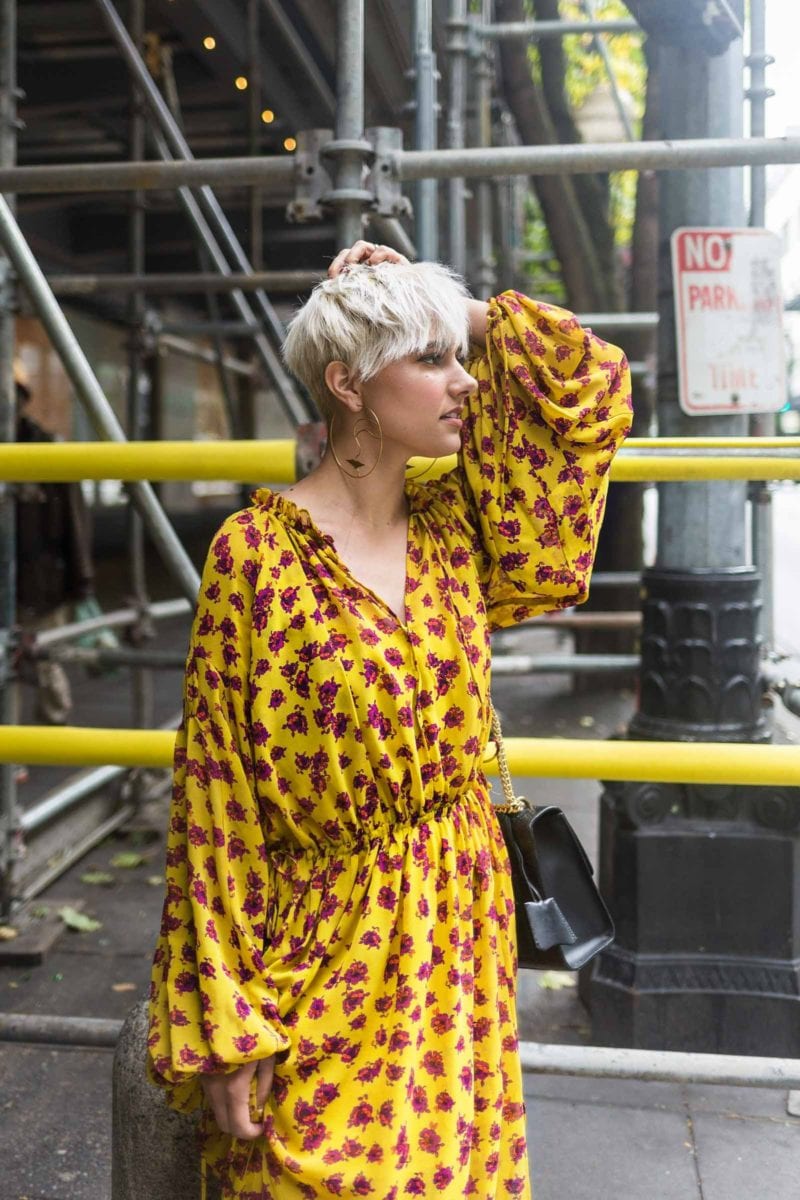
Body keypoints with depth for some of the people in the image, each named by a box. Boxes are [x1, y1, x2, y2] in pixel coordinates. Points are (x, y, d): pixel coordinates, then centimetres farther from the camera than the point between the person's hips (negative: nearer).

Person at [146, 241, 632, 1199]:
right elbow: (215, 802, -13)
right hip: (329, 953, -5)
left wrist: (452, 308, 0)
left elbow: (593, 384, 8)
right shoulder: (259, 554, -14)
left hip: (465, 937, 5)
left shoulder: (453, 529, 2)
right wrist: (225, 1032, -13)